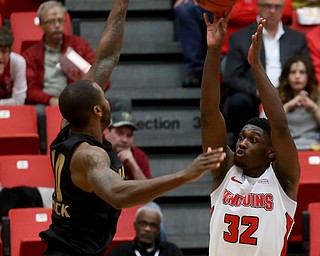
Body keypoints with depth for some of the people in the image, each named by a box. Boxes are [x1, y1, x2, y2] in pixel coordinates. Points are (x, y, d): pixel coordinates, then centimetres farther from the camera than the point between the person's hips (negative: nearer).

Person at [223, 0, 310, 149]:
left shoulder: (298, 39, 19)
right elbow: (230, 78, 2)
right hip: (252, 100, -1)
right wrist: (256, 91, -17)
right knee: (238, 101, -35)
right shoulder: (240, 38, 10)